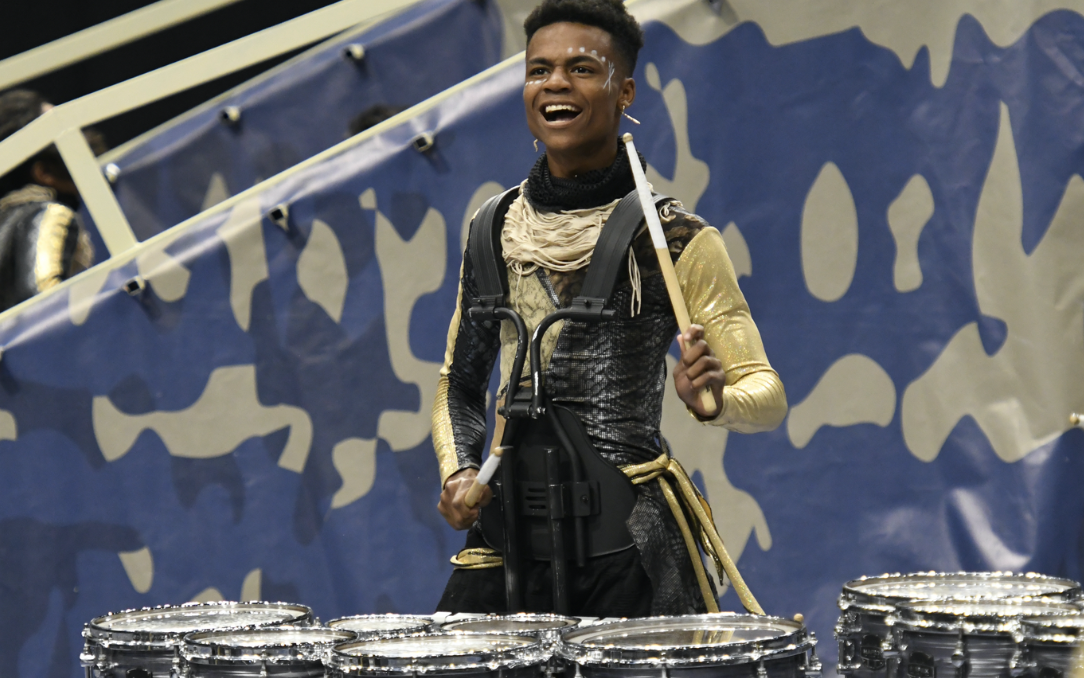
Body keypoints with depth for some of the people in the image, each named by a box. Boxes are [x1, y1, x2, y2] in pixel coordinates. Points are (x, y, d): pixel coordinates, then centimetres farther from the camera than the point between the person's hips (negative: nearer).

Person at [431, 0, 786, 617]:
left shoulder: (677, 240, -2)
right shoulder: (495, 231, 11)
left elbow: (768, 394, -1)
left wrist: (712, 398, -23)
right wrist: (458, 471, 3)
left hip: (630, 541, -4)